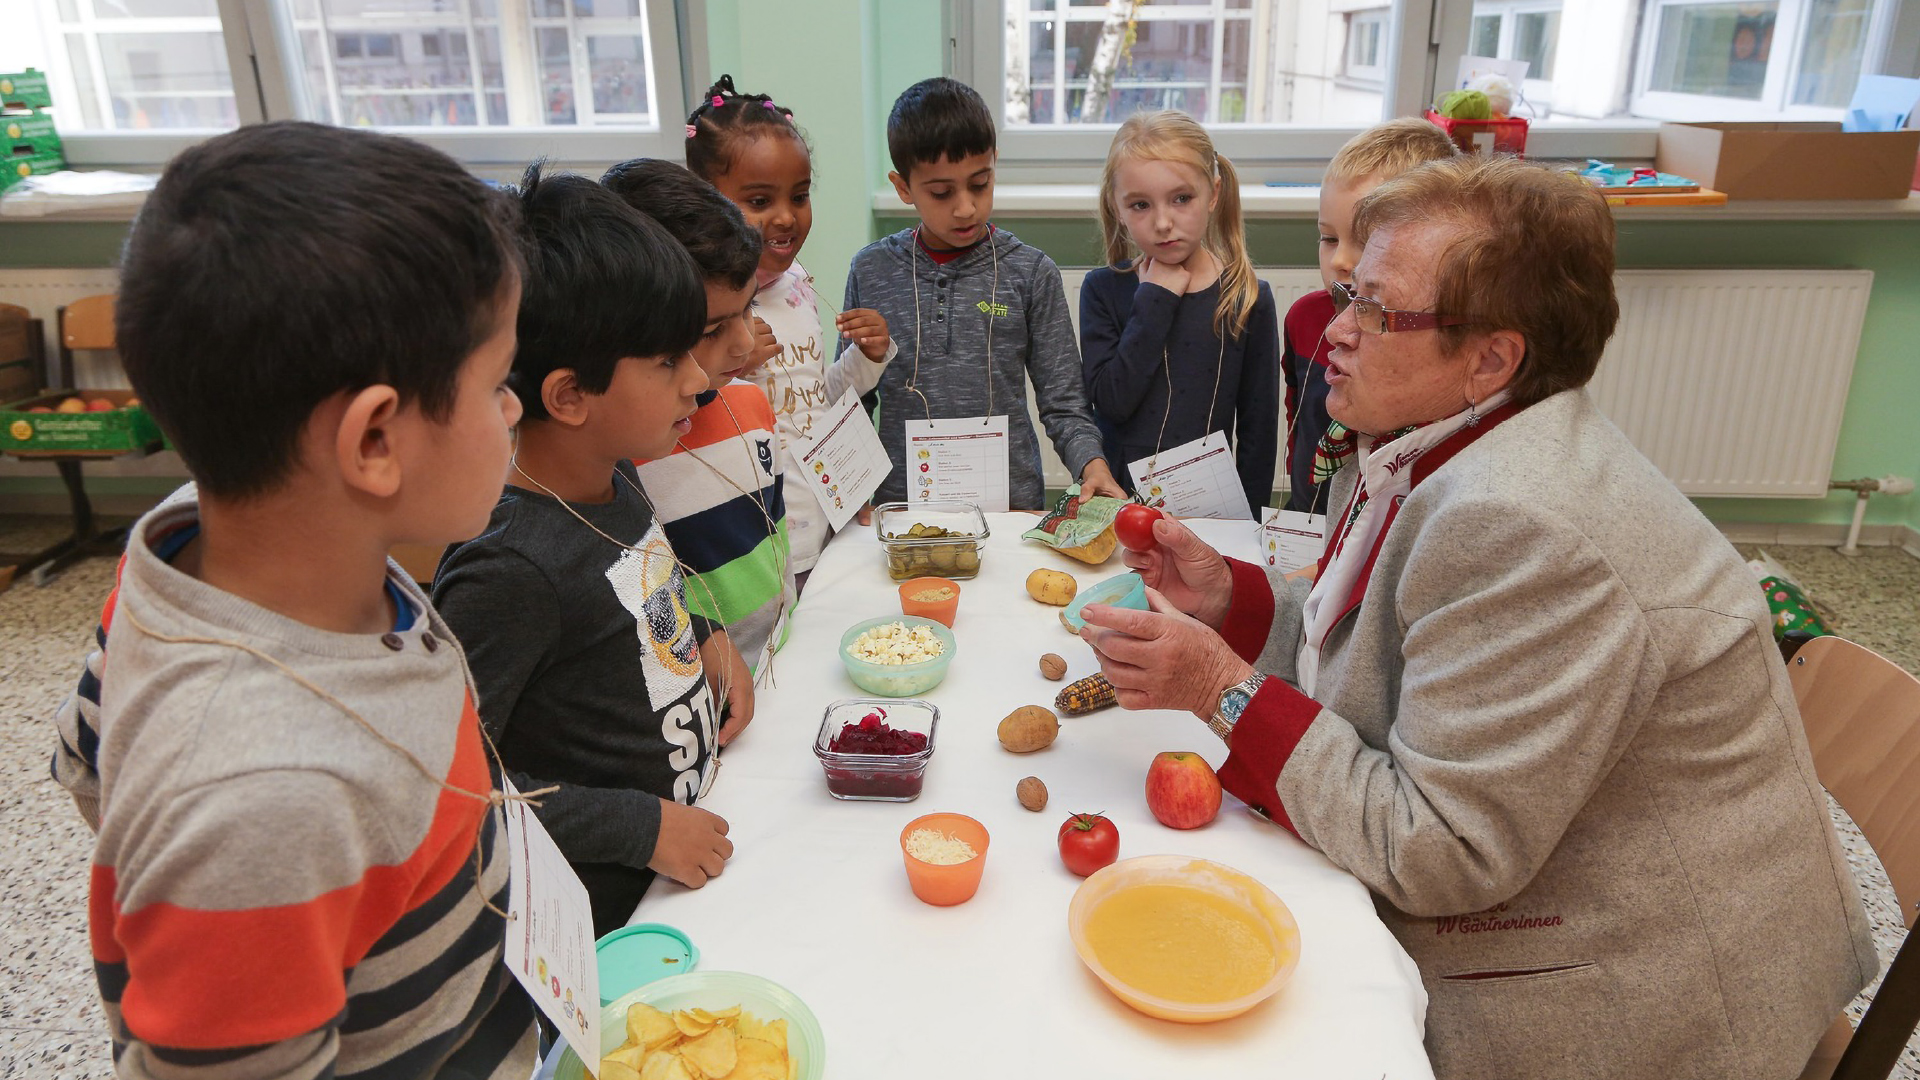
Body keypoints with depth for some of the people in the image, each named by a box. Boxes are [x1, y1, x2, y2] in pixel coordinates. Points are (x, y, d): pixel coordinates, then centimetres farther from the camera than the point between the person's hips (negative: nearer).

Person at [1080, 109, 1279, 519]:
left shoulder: (1249, 299, -2)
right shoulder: (1103, 290, -2)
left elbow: (1259, 429, 1)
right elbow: (1112, 401, -15)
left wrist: (1246, 518, -3)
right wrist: (1156, 300, -14)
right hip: (1116, 497, 1)